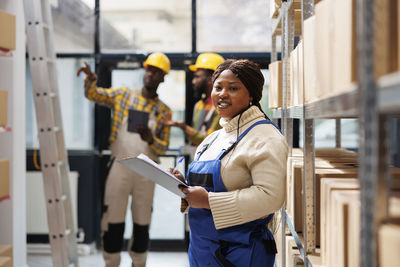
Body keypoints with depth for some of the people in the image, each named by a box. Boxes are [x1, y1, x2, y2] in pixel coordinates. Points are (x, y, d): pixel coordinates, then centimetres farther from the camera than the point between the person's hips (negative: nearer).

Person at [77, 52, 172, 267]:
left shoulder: (164, 111, 6)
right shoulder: (123, 95, 5)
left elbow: (163, 147, 4)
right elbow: (93, 95, -2)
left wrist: (150, 139, -19)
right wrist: (91, 79, -24)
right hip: (120, 168, -1)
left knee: (142, 223, 9)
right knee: (113, 221, 0)